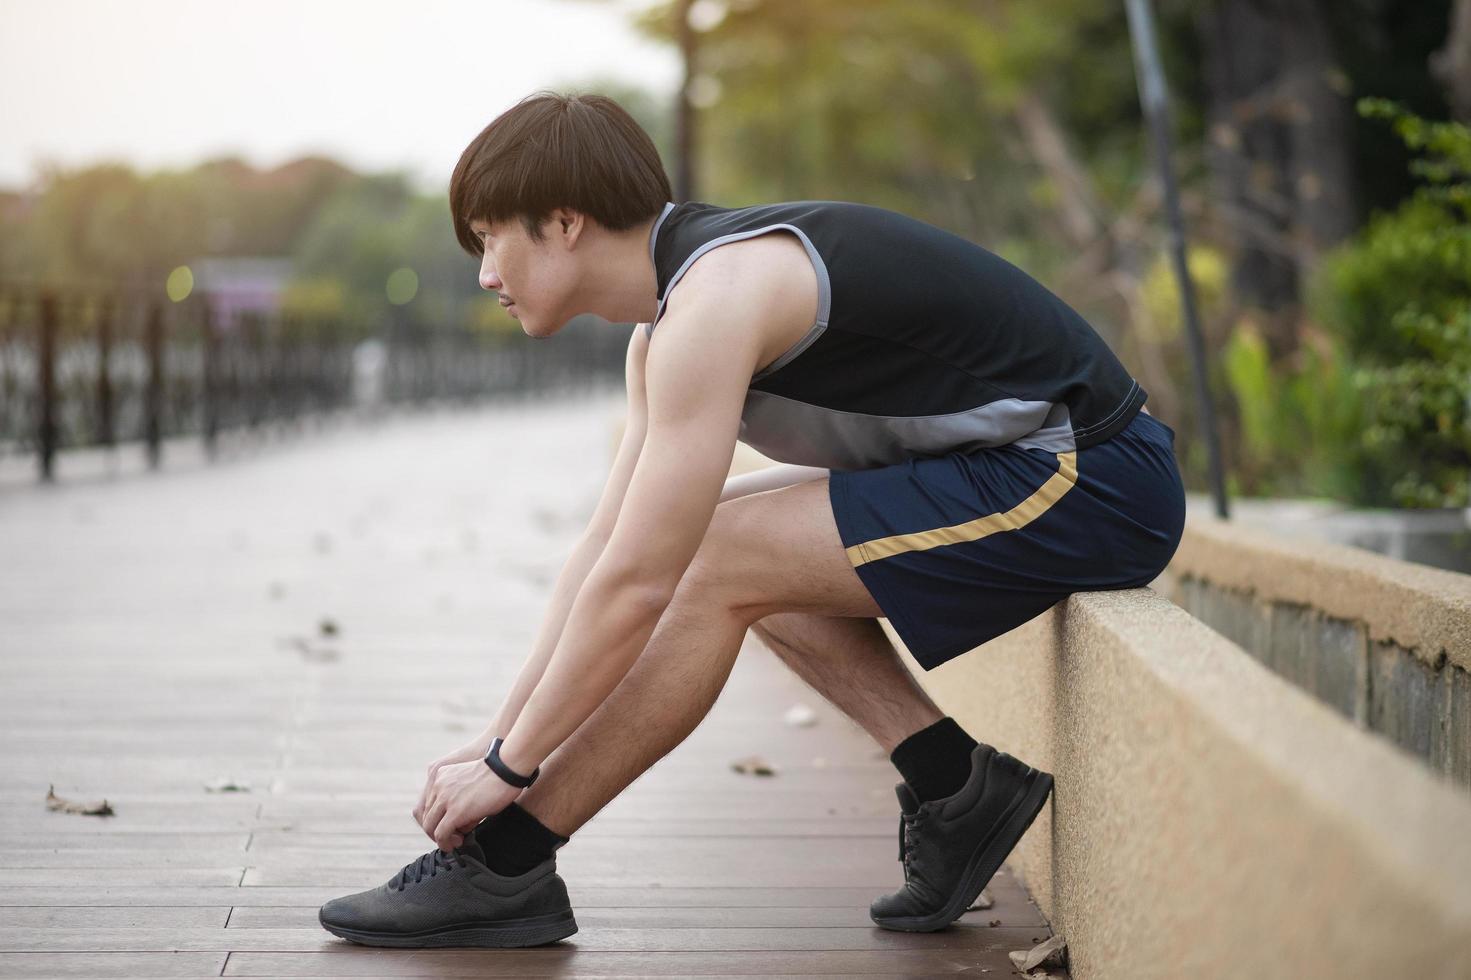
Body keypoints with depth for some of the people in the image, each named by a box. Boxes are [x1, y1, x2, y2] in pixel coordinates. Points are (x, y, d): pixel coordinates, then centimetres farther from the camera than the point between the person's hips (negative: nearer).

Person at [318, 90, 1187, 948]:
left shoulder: (714, 301, -21)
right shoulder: (665, 333, 10)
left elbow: (635, 586, -22)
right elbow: (606, 547, 14)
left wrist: (506, 767, -12)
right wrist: (501, 736, 13)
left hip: (1086, 484, -10)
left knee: (716, 565, -14)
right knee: (701, 533, 11)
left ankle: (504, 869, -4)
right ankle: (955, 787, 8)